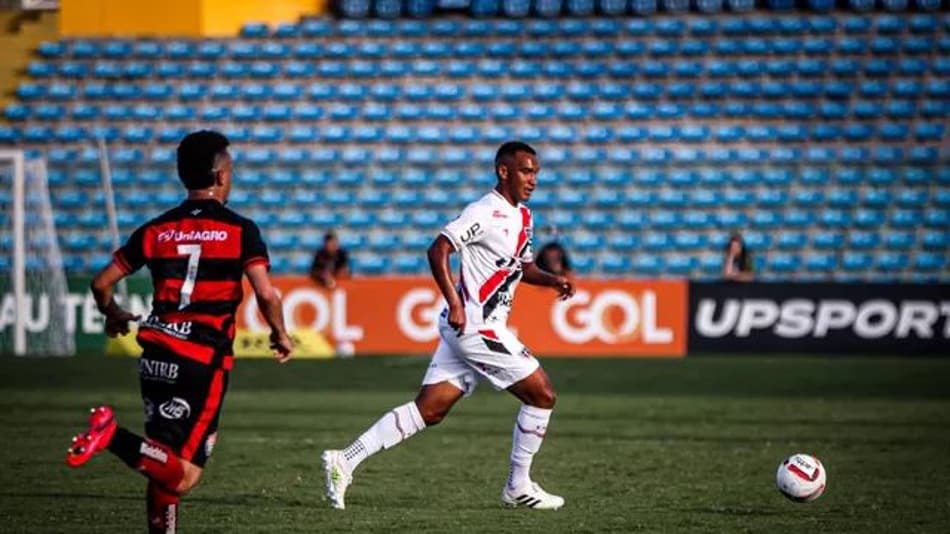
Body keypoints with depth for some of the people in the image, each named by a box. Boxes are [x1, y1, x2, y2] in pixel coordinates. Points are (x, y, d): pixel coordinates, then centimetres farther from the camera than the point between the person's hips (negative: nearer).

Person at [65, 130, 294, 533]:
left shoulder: (156, 231, 10)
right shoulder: (240, 230, -2)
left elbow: (102, 283, 9)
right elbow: (265, 293, -12)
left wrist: (114, 315, 31)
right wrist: (280, 335, 7)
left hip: (156, 356, 5)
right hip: (205, 360, -5)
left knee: (165, 465, 18)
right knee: (182, 477, -9)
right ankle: (113, 436, -29)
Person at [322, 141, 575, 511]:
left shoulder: (522, 216, 16)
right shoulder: (485, 213, -14)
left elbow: (524, 267, 29)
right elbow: (437, 251, -19)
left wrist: (552, 280, 10)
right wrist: (455, 304, -24)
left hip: (464, 327, 9)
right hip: (476, 324, -9)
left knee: (429, 410, 4)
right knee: (542, 395, -2)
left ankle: (346, 460, 1)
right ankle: (518, 487, 9)